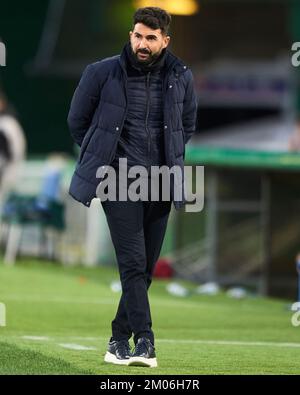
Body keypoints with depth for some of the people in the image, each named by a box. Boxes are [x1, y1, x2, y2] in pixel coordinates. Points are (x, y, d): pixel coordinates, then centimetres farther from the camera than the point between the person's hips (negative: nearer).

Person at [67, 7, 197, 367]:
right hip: (119, 179, -4)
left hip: (160, 184, 4)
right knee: (133, 263, -14)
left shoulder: (181, 78, 5)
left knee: (146, 267, 6)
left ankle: (120, 338, 18)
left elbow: (188, 124, 23)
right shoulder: (103, 73, -4)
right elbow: (77, 119, 10)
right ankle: (144, 341, -18)